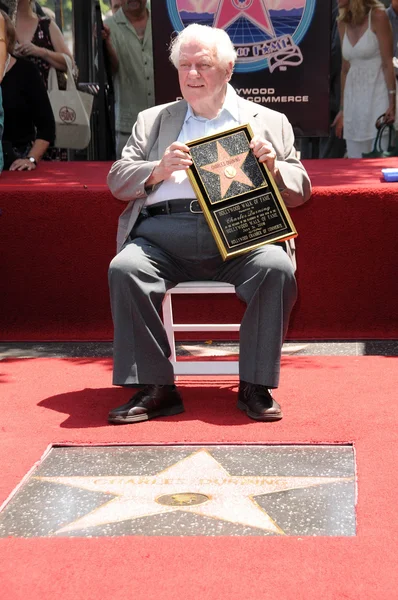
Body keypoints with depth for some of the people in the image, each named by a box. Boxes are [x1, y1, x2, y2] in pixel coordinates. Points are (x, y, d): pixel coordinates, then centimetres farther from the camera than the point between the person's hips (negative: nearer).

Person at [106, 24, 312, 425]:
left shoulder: (270, 122, 23)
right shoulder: (152, 121, 26)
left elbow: (300, 190, 18)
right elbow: (117, 181, 16)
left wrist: (273, 167, -4)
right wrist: (158, 170, -5)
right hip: (166, 230, 1)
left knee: (277, 268, -31)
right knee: (124, 268, -28)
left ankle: (255, 386, -18)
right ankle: (155, 389, -20)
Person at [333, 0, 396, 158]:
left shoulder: (377, 16, -7)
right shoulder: (343, 22, 10)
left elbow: (388, 64, -10)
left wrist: (392, 103, -16)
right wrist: (343, 109, 15)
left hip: (377, 96, -6)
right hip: (354, 100, 6)